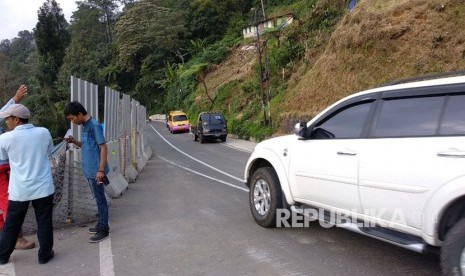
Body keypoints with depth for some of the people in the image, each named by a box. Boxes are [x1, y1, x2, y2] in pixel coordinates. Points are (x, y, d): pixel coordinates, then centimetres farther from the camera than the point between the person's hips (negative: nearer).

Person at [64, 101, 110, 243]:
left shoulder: (94, 125, -17)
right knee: (98, 197, 17)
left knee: (100, 198, 0)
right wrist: (75, 141, 1)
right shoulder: (85, 126, 11)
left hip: (95, 170, -9)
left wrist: (101, 170, -22)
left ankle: (104, 230, 9)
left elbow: (103, 148, -19)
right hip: (89, 170, 9)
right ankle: (101, 225, 28)